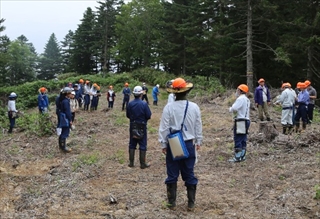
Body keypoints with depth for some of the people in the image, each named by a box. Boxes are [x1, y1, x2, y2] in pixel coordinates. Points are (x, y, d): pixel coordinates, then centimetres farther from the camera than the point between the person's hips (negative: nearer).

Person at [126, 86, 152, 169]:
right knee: (142, 145, 6)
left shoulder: (130, 104, -6)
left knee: (132, 144, 14)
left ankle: (131, 162, 19)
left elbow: (128, 115, 3)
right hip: (142, 127, -4)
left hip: (132, 127, 4)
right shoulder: (144, 104, -18)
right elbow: (148, 116, -13)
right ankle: (143, 164, 11)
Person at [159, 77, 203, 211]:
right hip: (189, 144, 2)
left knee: (172, 175, 9)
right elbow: (198, 127, 5)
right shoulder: (194, 107, -4)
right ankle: (191, 204, 19)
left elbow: (164, 128, -7)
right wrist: (198, 142, 18)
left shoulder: (169, 107, -11)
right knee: (189, 174, 12)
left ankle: (172, 203, 18)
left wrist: (163, 144, 4)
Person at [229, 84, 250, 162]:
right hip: (246, 120, 10)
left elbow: (234, 108, -21)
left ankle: (237, 157, -5)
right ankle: (242, 156, 16)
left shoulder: (241, 98, -13)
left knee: (238, 139, -6)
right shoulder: (247, 99, 19)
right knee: (243, 140, 12)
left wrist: (230, 109, -1)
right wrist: (233, 109, 7)